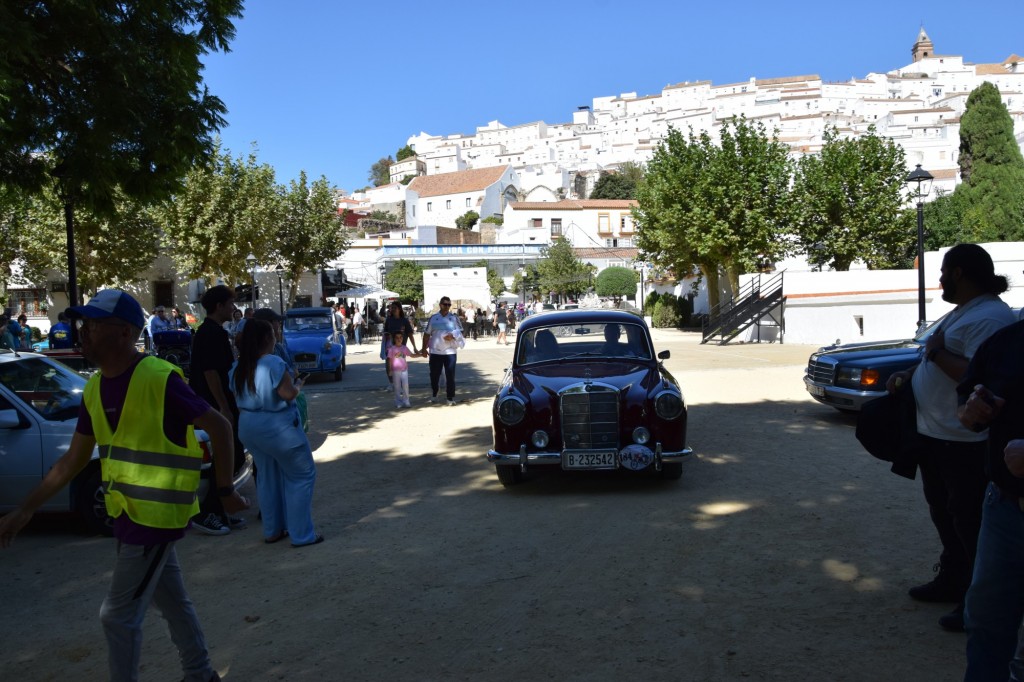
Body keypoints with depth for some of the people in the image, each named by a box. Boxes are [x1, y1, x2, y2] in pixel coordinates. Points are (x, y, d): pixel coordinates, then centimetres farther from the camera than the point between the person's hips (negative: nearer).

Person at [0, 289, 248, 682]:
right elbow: (73, 460, 11)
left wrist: (224, 490, -11)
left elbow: (219, 427, -16)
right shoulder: (94, 389, 4)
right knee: (172, 602, 21)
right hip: (130, 514, 8)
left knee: (118, 615, 0)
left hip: (156, 514, -8)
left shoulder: (159, 380, -21)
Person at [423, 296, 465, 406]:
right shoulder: (433, 318, 6)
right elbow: (427, 334, 9)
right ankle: (434, 395, 30)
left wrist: (452, 336, -15)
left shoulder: (454, 318, 4)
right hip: (435, 352, 1)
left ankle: (450, 397, 9)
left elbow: (459, 333, 6)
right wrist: (424, 348, 7)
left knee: (450, 376, 0)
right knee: (434, 375, 10)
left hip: (450, 351, -1)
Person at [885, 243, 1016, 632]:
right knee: (944, 514, 21)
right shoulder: (963, 311, 14)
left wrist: (936, 351, -19)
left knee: (969, 521, -1)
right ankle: (952, 580, 36)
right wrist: (908, 374, 9)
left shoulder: (990, 317, -20)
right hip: (935, 434, 11)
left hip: (966, 443, -11)